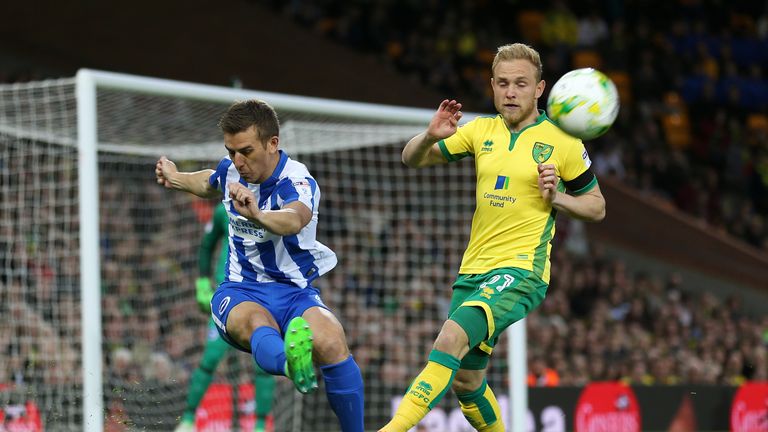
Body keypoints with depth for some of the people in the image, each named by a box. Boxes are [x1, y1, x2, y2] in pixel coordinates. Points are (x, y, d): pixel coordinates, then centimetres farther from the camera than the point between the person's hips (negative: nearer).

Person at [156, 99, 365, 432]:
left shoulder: (297, 182, -16)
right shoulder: (231, 169, 4)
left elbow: (293, 220, -43)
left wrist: (258, 216, -62)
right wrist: (176, 179, 41)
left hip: (294, 292, -2)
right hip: (240, 291, 2)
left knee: (331, 343, -36)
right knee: (256, 323, -39)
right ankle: (292, 363, -76)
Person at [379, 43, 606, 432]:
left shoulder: (562, 141, -2)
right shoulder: (482, 130, 9)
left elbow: (597, 207, 7)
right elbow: (411, 159, 10)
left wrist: (556, 197, -13)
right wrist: (430, 136, -12)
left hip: (521, 270, -6)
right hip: (473, 269, 6)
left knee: (452, 337, -30)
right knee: (465, 382, 11)